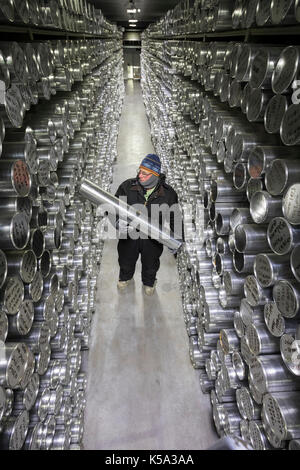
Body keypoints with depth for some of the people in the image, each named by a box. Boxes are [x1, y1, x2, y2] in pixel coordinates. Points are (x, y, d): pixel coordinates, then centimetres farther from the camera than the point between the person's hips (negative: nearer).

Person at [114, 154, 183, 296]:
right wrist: (118, 222, -36)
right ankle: (125, 277, 64)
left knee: (150, 265, 26)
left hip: (153, 240, 0)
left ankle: (149, 282, 60)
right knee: (126, 261, 28)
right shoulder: (127, 186, -16)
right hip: (128, 236, 1)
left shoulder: (168, 194, -14)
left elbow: (175, 218, -3)